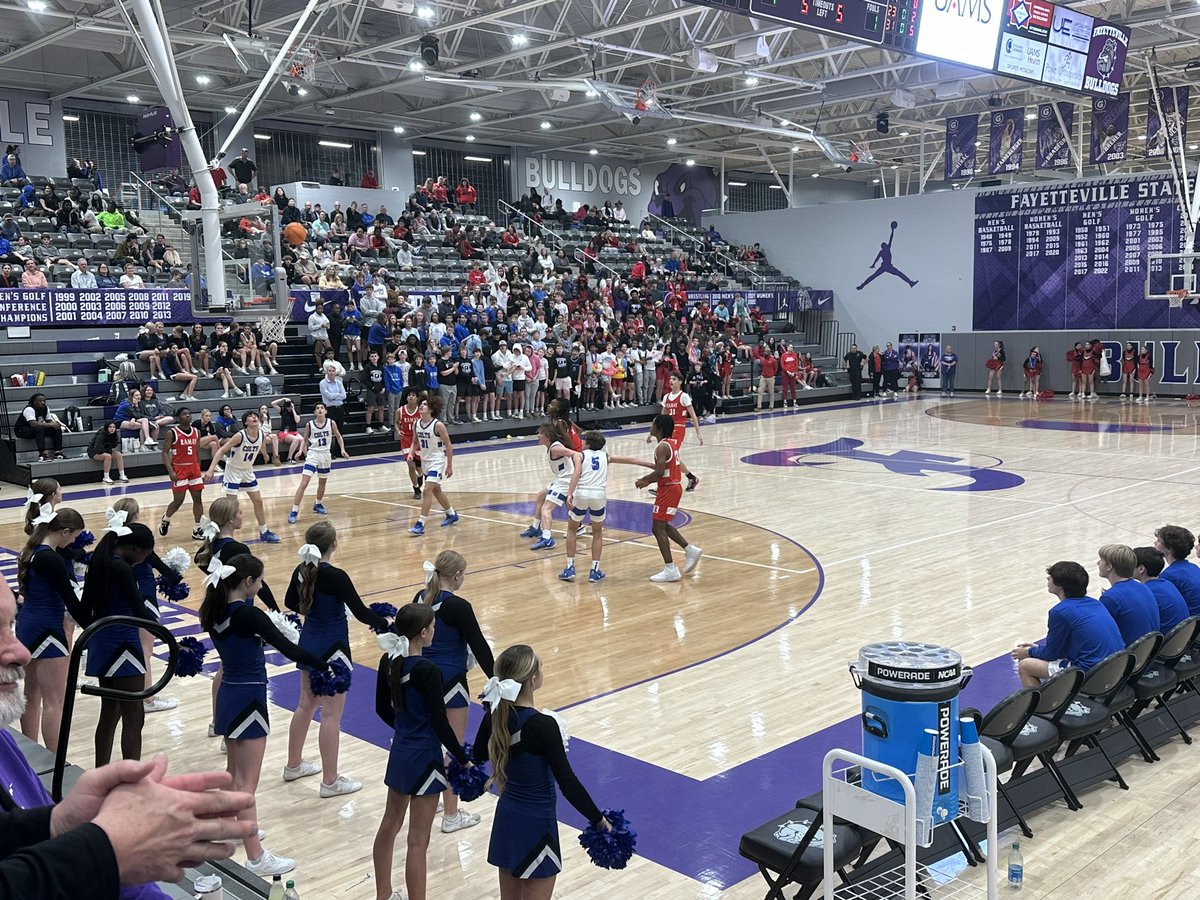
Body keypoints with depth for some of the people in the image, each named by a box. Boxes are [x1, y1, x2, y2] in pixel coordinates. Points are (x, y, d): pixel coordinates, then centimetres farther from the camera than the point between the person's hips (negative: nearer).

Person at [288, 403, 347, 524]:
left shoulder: (331, 423, -4)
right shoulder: (309, 425, -7)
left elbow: (338, 436, 9)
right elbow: (304, 439, 6)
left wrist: (342, 449, -2)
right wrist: (301, 451, -9)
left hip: (326, 455, 3)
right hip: (312, 455, -3)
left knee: (322, 482, 19)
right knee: (303, 484, -12)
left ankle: (318, 505, 44)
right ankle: (294, 511, -12)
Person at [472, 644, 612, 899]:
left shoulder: (495, 715, -5)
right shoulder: (542, 725, -25)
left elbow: (478, 758, 12)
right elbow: (567, 781, -23)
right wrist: (600, 821, -12)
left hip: (506, 818, 7)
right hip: (535, 825, -7)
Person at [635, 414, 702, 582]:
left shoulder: (662, 447, -19)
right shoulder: (671, 443, 12)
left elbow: (660, 472, -26)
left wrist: (644, 481, -10)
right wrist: (648, 480, 12)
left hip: (668, 489, -10)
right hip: (674, 486, 10)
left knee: (658, 528, -6)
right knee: (663, 525, 22)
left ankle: (671, 570, -6)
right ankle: (690, 550, 24)